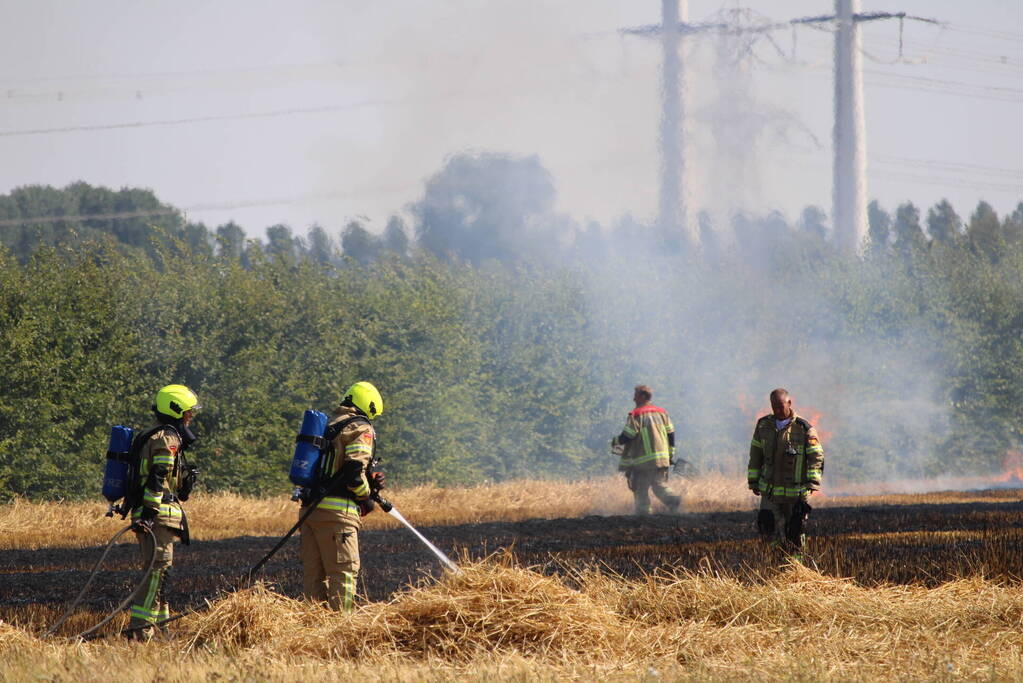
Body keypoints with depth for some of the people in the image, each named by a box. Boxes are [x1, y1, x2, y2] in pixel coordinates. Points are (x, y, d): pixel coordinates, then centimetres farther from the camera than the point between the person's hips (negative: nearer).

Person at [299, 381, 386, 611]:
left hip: (310, 507, 8)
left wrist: (369, 481, 16)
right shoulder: (361, 429, -4)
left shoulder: (328, 426, 22)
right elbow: (354, 471, -16)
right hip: (337, 512, -8)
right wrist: (367, 498, 1)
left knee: (314, 574, 11)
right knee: (343, 573, -5)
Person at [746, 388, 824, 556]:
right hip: (769, 490, 3)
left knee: (795, 532, 5)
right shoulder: (763, 425, 6)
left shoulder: (804, 429, -7)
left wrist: (813, 482, -20)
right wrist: (753, 481, 13)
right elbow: (755, 455, 15)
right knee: (768, 529, -9)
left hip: (796, 492, -3)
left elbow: (816, 457, -8)